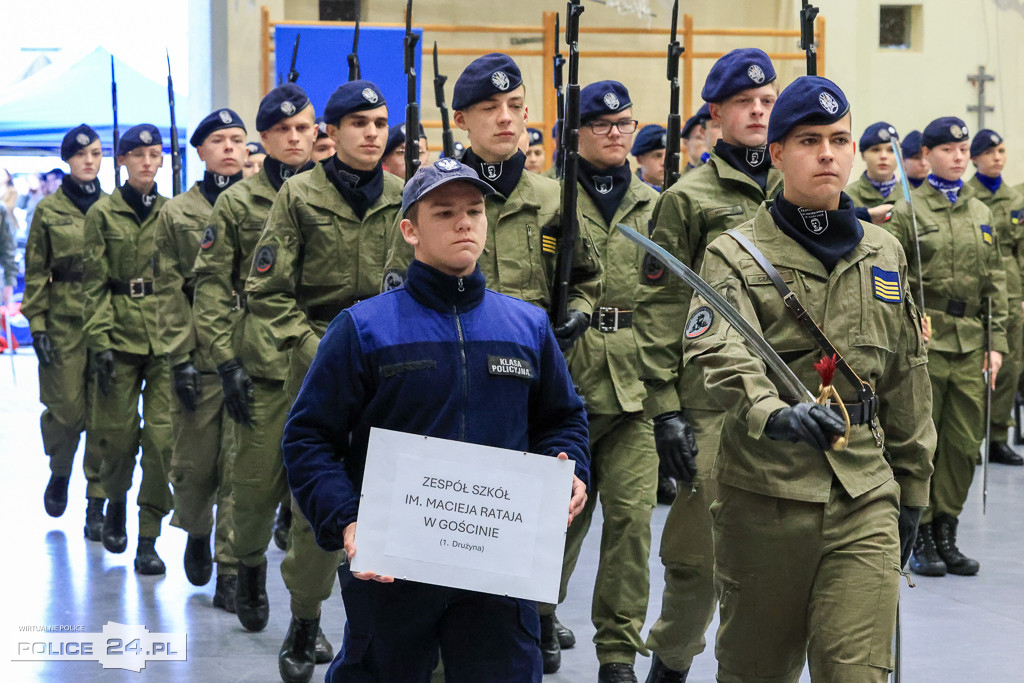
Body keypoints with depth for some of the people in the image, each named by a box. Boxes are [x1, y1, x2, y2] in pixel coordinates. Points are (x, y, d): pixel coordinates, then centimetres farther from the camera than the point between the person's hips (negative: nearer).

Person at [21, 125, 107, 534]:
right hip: (65, 321, -1)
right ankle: (59, 473, 27)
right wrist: (36, 323, -3)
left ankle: (97, 504, 5)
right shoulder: (49, 210, 4)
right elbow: (36, 272, 4)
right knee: (68, 409, -4)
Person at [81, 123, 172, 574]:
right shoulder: (103, 213, 3)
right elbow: (94, 283, 0)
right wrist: (99, 342, -8)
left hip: (166, 335, 1)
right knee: (118, 431, 3)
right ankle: (116, 503, 34)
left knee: (162, 433, -7)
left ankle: (149, 538, 0)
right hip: (120, 332, -1)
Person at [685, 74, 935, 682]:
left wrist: (912, 488, 18)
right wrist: (771, 414, -42)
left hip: (864, 500, 3)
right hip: (764, 492, -3)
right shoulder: (737, 255, -3)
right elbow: (723, 351, -23)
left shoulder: (885, 253, 12)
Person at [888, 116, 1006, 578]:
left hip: (970, 344, 5)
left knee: (964, 441, 5)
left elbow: (995, 282, 14)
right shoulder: (907, 211, -1)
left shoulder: (981, 214, 14)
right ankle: (920, 538, 8)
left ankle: (946, 533, 16)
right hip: (924, 340, -5)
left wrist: (997, 342, 8)